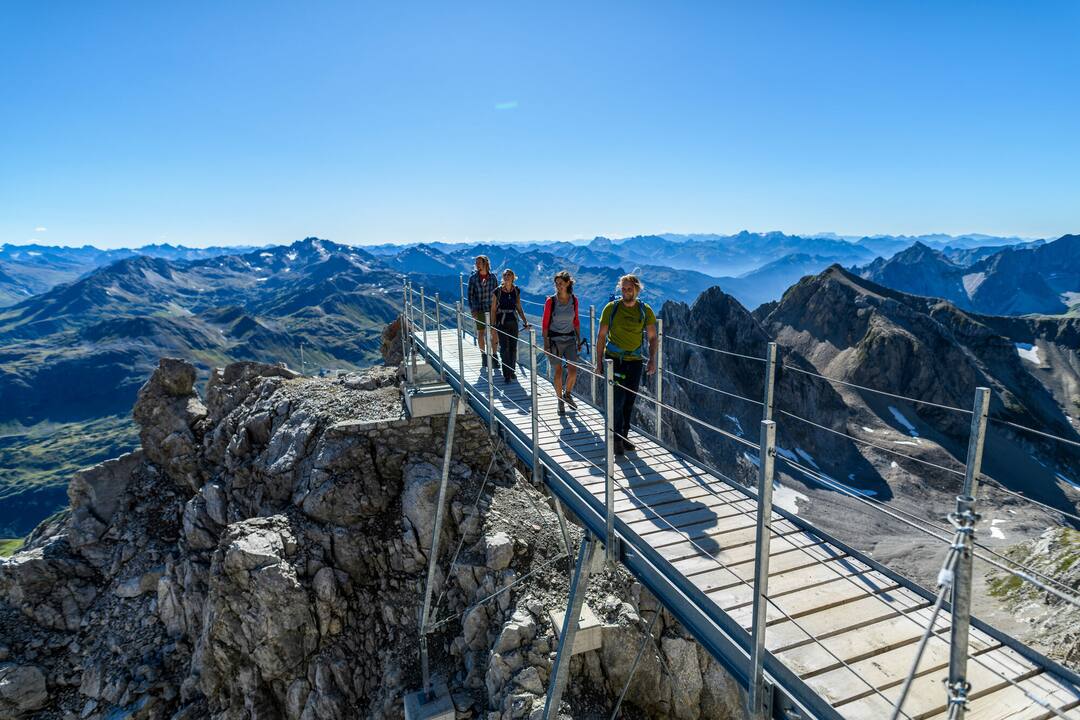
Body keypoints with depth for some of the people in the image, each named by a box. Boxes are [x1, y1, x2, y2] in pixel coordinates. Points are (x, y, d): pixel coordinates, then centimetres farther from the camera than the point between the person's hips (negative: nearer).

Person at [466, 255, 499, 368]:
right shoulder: (473, 278, -3)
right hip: (479, 310, -1)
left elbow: (496, 293, 8)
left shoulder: (492, 277, 1)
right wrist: (472, 310, -8)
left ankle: (494, 356, 11)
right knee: (481, 333, 6)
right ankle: (483, 356, 18)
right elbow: (470, 294, -1)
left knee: (494, 332, 0)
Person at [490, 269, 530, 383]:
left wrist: (525, 321, 2)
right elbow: (493, 309, -4)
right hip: (502, 323, -3)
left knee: (513, 347, 8)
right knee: (504, 348, -6)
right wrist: (493, 326, -7)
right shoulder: (498, 291, -8)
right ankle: (506, 374, -1)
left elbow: (519, 308, 10)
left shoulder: (516, 290, 2)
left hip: (513, 322, 4)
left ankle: (511, 371, 23)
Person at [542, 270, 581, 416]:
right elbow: (545, 324, -6)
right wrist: (546, 344, -9)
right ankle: (560, 401, 18)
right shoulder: (551, 301, -9)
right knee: (558, 372, 2)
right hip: (554, 340, -3)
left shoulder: (574, 300, 0)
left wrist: (579, 339, 10)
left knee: (573, 371, -3)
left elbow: (576, 321, 11)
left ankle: (567, 394, 24)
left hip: (570, 339, 3)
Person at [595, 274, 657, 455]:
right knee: (618, 399, -9)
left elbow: (652, 337, 5)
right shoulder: (612, 308, -6)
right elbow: (601, 336, -2)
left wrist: (652, 359, -9)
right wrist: (599, 361, -5)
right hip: (614, 359, -3)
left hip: (635, 361, 3)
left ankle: (624, 436, 24)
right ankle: (617, 438, 4)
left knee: (629, 401, 10)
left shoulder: (645, 311, -1)